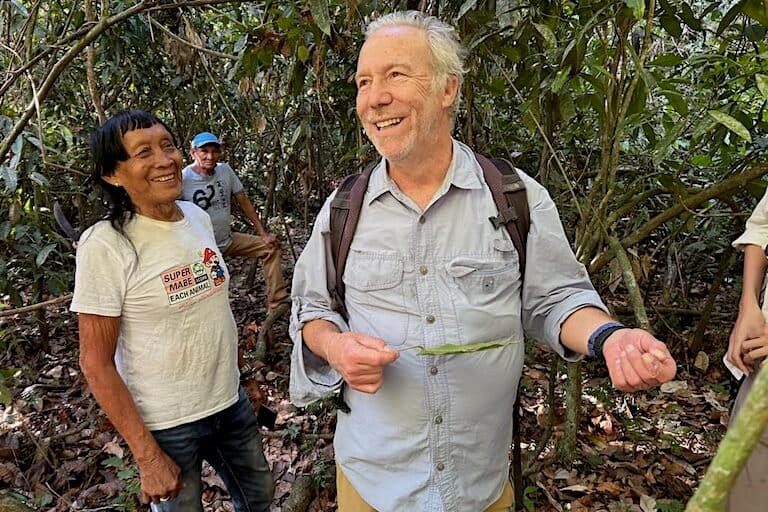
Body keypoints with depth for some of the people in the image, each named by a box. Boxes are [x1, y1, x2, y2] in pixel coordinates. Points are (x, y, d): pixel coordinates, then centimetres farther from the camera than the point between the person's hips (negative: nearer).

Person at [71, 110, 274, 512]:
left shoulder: (198, 217, -2)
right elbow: (96, 364, -16)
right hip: (165, 425, -5)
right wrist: (147, 456, -16)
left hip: (231, 401, 6)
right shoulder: (106, 245, -20)